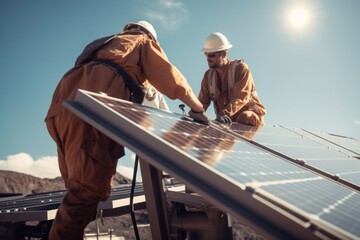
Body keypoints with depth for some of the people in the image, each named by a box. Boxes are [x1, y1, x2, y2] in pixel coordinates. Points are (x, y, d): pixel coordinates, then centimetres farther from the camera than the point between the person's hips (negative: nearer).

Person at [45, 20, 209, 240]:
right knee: (89, 189, -13)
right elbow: (170, 77, 19)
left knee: (80, 188, 11)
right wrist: (198, 108, 26)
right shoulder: (143, 41, 23)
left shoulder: (111, 43, 41)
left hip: (64, 107, 8)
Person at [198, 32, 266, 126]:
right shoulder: (209, 75, 7)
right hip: (227, 120, 5)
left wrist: (225, 114, -40)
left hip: (249, 116, -4)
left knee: (245, 117, -36)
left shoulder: (240, 68, -9)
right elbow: (203, 100, 2)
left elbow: (241, 97, -23)